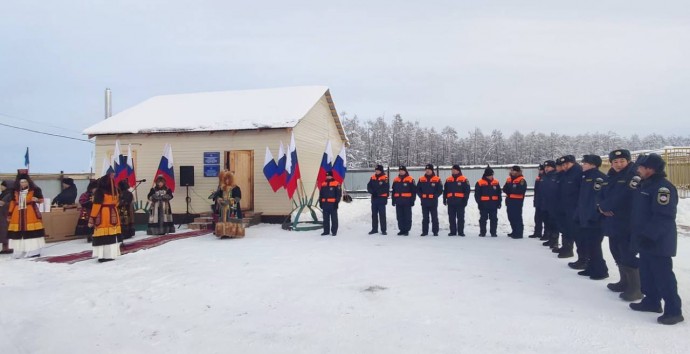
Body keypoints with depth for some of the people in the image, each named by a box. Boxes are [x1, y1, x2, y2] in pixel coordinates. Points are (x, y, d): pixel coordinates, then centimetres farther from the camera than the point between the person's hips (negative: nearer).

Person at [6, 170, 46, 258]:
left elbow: (41, 200, 2)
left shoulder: (35, 190, -2)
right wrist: (10, 213, 12)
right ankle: (20, 252, 13)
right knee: (19, 233, 5)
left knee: (32, 232, -5)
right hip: (18, 215, 4)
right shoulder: (16, 192, 10)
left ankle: (34, 251, 2)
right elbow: (13, 202, 15)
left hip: (31, 214, -4)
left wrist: (37, 199, -20)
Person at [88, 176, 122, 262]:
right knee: (112, 236, 11)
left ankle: (102, 255, -5)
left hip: (102, 217, -5)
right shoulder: (114, 192, 7)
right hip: (113, 216, 5)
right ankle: (111, 254, 16)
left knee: (102, 237, -3)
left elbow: (96, 205, -13)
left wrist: (92, 218, -10)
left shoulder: (99, 192, -10)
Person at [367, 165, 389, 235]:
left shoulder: (385, 178, -9)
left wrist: (377, 192, -18)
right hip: (374, 198, 6)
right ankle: (374, 229, 22)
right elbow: (369, 186, 8)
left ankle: (383, 230, 5)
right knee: (374, 214, 12)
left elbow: (386, 188, -15)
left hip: (382, 199, -6)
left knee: (382, 215, -2)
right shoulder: (373, 177, 9)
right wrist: (372, 191, -11)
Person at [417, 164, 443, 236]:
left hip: (433, 202, -2)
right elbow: (418, 190, 10)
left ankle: (435, 231, 10)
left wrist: (435, 196, -11)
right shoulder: (421, 179, 6)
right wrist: (421, 196, -3)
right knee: (425, 218, 9)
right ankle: (425, 231, 14)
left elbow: (440, 190, -1)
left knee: (434, 217, 3)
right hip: (424, 202, 2)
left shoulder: (437, 180, -1)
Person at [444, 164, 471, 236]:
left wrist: (465, 200, -9)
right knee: (451, 218, 6)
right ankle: (453, 231, 13)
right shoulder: (448, 180, 12)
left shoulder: (464, 180, -1)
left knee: (460, 217, 2)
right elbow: (445, 191, 17)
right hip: (451, 202, 4)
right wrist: (444, 199, 11)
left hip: (460, 202, -4)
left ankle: (461, 232, 8)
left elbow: (467, 191, -4)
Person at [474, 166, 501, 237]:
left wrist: (499, 202, 7)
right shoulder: (479, 183, -5)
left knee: (494, 219, 7)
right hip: (484, 204, -3)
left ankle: (493, 232, 15)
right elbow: (477, 194, -3)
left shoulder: (496, 182, 6)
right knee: (483, 219, 5)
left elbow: (499, 194, 12)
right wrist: (479, 202, -9)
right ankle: (482, 232, 13)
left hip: (493, 204, 3)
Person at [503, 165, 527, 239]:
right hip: (509, 201, 8)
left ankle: (519, 233, -3)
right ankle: (515, 231, 27)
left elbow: (521, 191, -21)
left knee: (517, 217, -8)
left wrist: (511, 190, -15)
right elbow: (505, 189, 13)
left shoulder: (522, 180, -10)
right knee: (511, 217, 15)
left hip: (517, 201, -8)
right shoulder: (509, 179, 14)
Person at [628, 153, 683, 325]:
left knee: (663, 275, -6)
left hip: (659, 242, -10)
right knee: (647, 273, 17)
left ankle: (673, 310, 2)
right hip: (646, 240, 10)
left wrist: (649, 235, -27)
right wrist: (640, 235, 20)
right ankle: (651, 301, 30)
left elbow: (664, 216, -26)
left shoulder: (663, 187, -18)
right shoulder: (645, 185, 13)